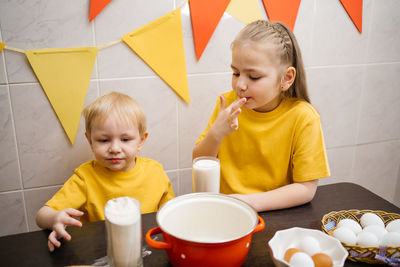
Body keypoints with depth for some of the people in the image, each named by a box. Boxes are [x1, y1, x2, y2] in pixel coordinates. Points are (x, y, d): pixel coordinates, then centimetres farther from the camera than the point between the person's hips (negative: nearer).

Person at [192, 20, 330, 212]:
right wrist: (215, 133, -17)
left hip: (276, 216, -1)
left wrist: (250, 202, -21)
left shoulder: (302, 117, -12)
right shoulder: (228, 103, -3)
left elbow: (306, 189, -11)